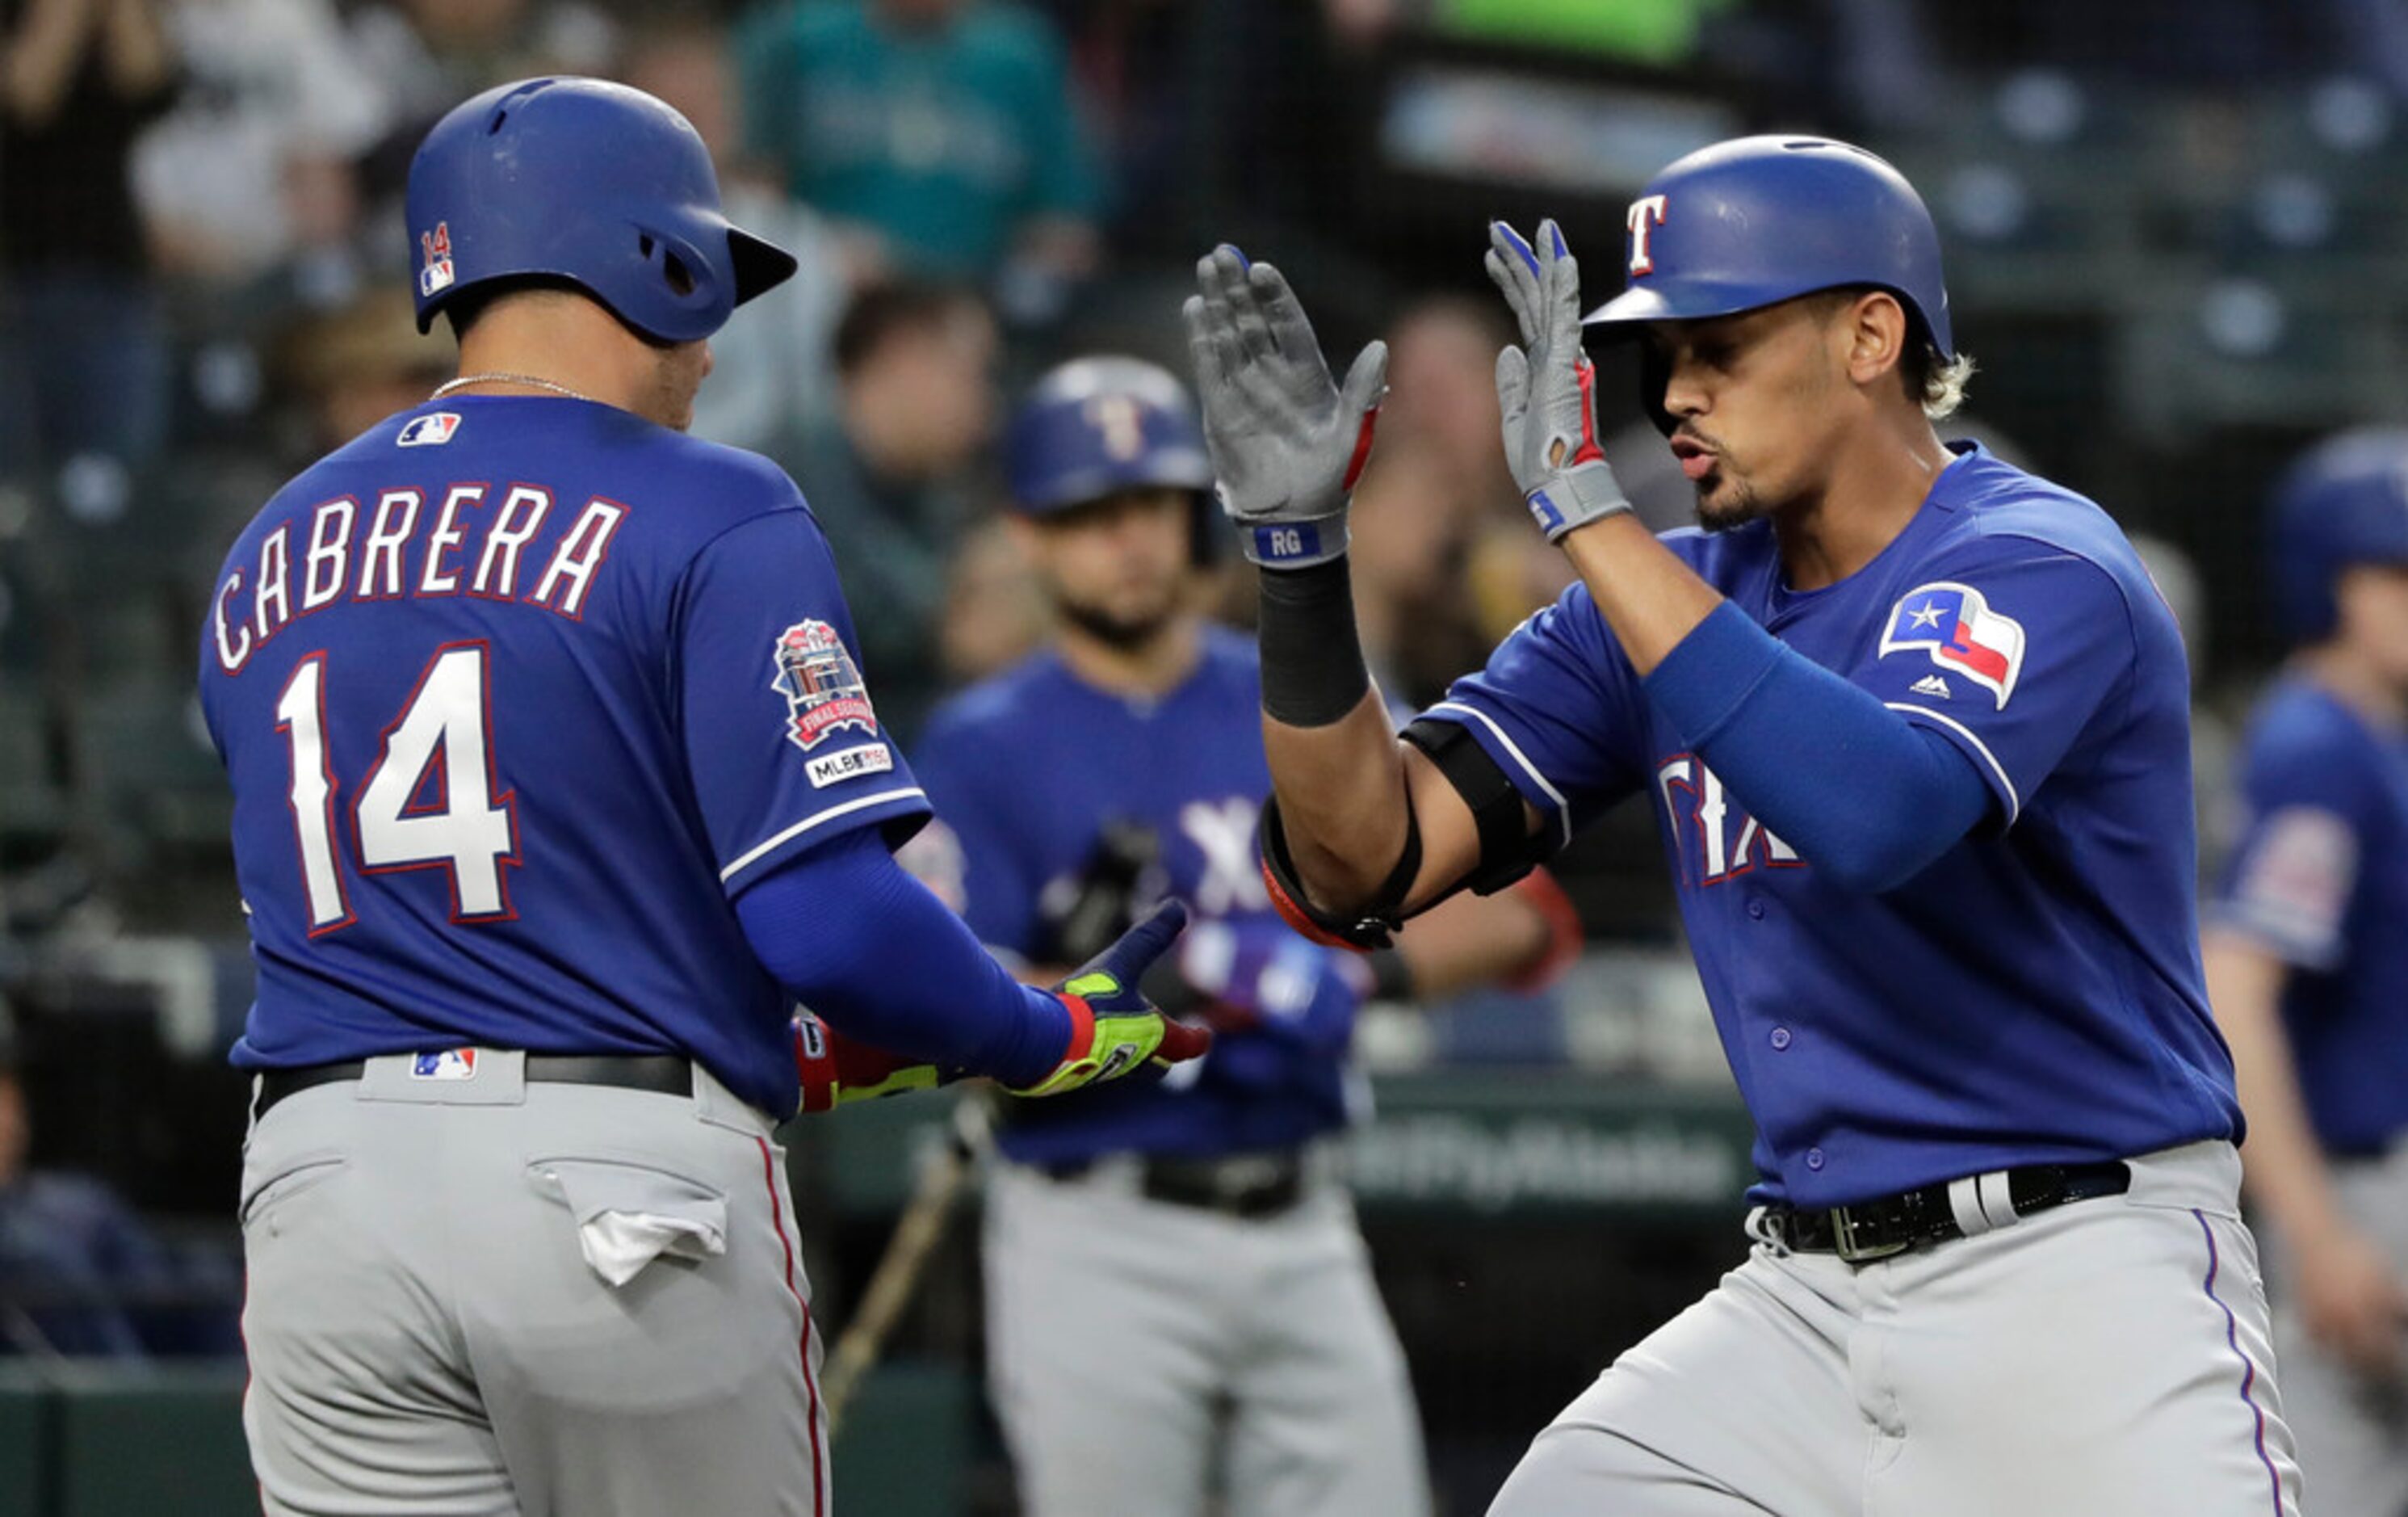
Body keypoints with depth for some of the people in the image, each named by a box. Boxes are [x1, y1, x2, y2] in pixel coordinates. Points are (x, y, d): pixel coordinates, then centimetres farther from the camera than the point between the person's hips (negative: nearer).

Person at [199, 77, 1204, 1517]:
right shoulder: (709, 516, -4)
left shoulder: (265, 555, 15)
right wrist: (1056, 1037, 5)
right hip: (632, 1182, -4)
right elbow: (833, 914, -14)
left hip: (319, 1182, 4)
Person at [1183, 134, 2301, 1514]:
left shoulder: (2040, 569, -11)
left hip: (2085, 1280, -6)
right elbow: (1365, 867, 4)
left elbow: (1875, 817, -31)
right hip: (1805, 1290, 6)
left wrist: (1584, 505, -27)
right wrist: (1300, 545, -9)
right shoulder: (1665, 594, 10)